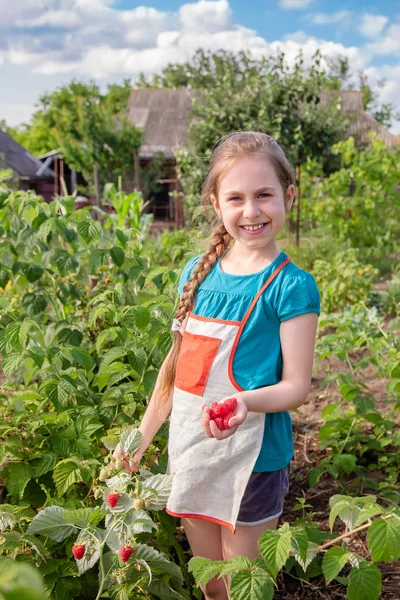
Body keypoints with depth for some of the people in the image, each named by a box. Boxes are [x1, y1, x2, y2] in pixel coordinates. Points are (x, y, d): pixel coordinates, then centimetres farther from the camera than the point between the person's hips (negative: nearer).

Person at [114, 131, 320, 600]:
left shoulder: (291, 286, -14)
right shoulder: (197, 273, 2)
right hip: (190, 452, 5)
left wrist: (245, 402, -32)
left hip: (251, 458, -5)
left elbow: (296, 385, -12)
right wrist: (142, 436, 13)